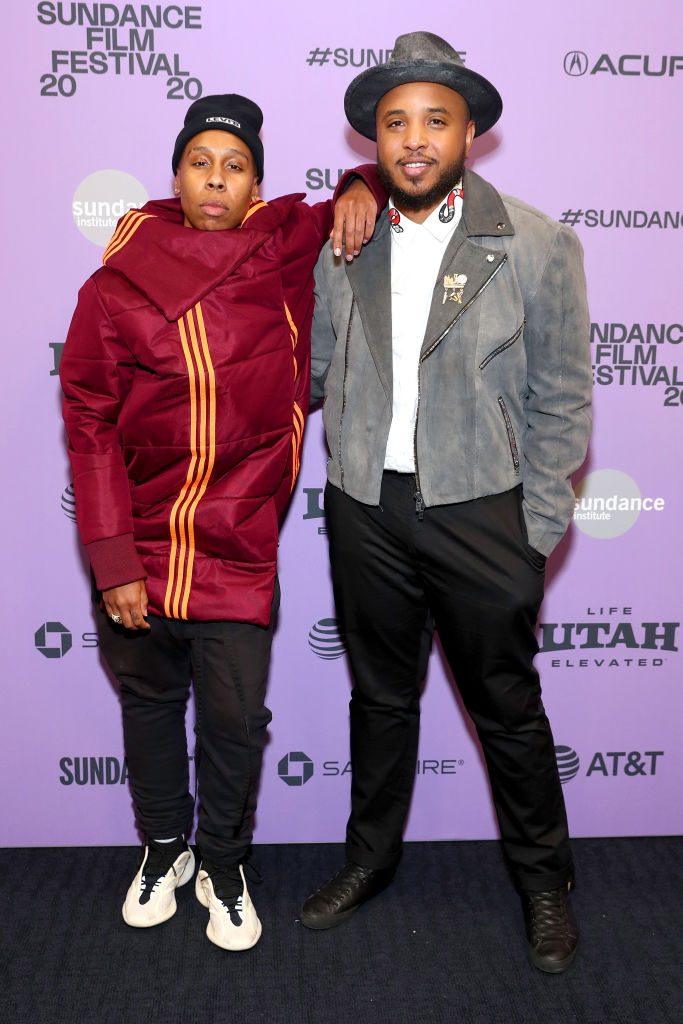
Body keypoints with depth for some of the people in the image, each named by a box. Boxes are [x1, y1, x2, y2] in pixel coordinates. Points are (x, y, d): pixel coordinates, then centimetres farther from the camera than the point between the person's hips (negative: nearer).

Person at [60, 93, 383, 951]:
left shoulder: (289, 248, -1)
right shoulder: (118, 287, -6)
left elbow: (360, 198, 19)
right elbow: (89, 426, -6)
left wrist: (362, 188, -6)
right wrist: (112, 561, -11)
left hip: (238, 553, 0)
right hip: (139, 546, 0)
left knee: (235, 721, 7)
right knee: (148, 702, 17)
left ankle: (224, 869, 33)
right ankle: (163, 848, 42)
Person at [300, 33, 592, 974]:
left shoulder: (538, 247, -5)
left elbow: (560, 402, -4)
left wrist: (534, 539, -7)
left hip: (478, 509, -3)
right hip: (365, 508, 3)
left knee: (508, 709, 10)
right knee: (379, 695, 18)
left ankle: (544, 880, 33)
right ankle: (371, 856, 39)